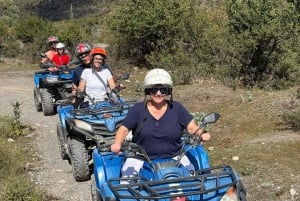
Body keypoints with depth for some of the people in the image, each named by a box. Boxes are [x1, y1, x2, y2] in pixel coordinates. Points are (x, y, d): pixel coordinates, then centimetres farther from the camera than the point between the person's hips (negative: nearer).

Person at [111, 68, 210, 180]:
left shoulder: (177, 108, 3)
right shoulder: (138, 110, 0)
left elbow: (191, 127, 2)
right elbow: (123, 129, -1)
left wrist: (201, 133, -19)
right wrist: (117, 144, -20)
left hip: (173, 157, 1)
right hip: (141, 158, -1)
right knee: (128, 176, -23)